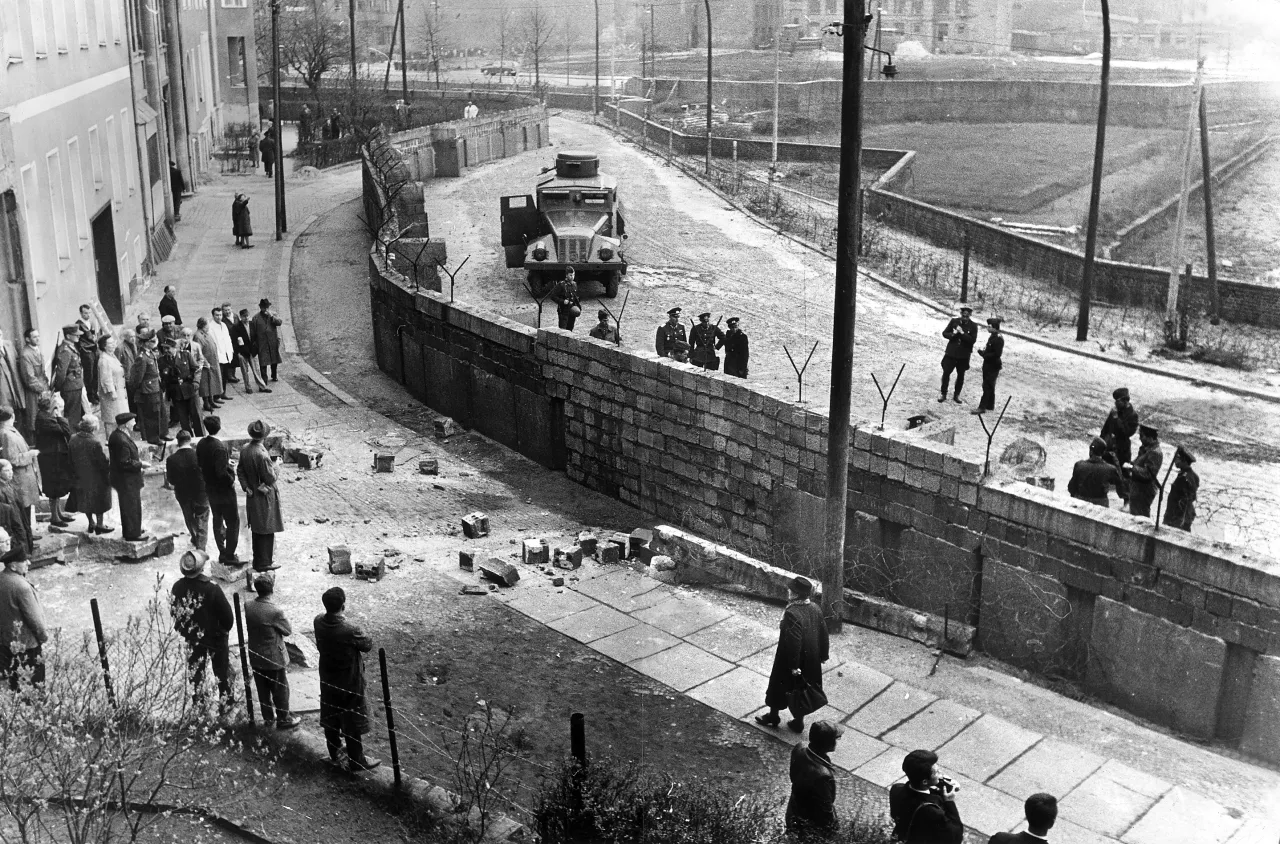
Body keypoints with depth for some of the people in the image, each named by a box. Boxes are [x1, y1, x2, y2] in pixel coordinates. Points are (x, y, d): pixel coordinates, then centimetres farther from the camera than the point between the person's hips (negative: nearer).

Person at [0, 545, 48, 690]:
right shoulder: (21, 586, -27)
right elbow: (34, 617, -21)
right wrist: (44, 635, -6)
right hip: (26, 642, -8)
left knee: (15, 681, 19)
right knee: (34, 680, 5)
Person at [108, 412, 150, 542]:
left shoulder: (116, 435, 4)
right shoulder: (121, 441, -28)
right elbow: (125, 463, -27)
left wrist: (138, 460, 10)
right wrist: (141, 464, -17)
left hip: (123, 478, 10)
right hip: (127, 480, -10)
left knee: (128, 506, 22)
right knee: (132, 506, 2)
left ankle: (129, 530, 35)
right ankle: (132, 534, 12)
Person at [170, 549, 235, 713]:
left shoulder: (177, 588, -17)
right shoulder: (212, 589, -30)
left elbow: (175, 613, -3)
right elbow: (227, 614, -21)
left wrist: (183, 631, 13)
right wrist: (225, 629, 0)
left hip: (192, 638, 3)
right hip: (216, 637, -3)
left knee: (195, 670, 20)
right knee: (222, 671, 18)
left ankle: (198, 705, 30)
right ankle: (226, 702, 32)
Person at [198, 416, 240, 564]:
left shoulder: (200, 445, -1)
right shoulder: (220, 447, -25)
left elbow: (199, 465, 7)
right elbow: (222, 472, -28)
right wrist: (231, 480, -12)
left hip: (210, 489, 8)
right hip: (224, 490, -8)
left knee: (217, 522, 18)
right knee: (233, 523, 4)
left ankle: (222, 553, 27)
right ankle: (229, 555, 5)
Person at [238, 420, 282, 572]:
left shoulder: (244, 451, -3)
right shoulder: (262, 454, -26)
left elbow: (240, 471, 5)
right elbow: (270, 478, -21)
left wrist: (247, 487, 3)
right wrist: (274, 466, -4)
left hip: (252, 496, 8)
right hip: (265, 497, -8)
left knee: (257, 530, 19)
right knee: (267, 531, 6)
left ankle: (258, 561, 30)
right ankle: (264, 563, 13)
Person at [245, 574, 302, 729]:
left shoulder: (248, 607, -10)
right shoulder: (275, 611, -27)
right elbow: (289, 631, -13)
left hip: (255, 657, 5)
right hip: (274, 658, -5)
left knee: (262, 689, 21)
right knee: (280, 690, 13)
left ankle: (268, 716, 37)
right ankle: (283, 719, 26)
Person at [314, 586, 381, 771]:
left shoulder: (319, 622, -15)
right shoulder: (350, 631, -34)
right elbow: (369, 645, -15)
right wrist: (359, 632, 1)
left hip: (328, 680, 6)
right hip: (349, 683, -6)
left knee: (331, 719, 23)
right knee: (353, 723, 11)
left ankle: (334, 754, 41)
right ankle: (356, 761, 26)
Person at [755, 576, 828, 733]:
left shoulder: (792, 614, -30)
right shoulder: (815, 608, -6)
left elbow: (793, 642, -28)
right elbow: (823, 633, 4)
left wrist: (793, 666, -20)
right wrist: (823, 655, 15)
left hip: (790, 661, -6)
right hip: (811, 660, 7)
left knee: (779, 687, 17)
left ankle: (773, 717, 35)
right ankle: (799, 722, 31)